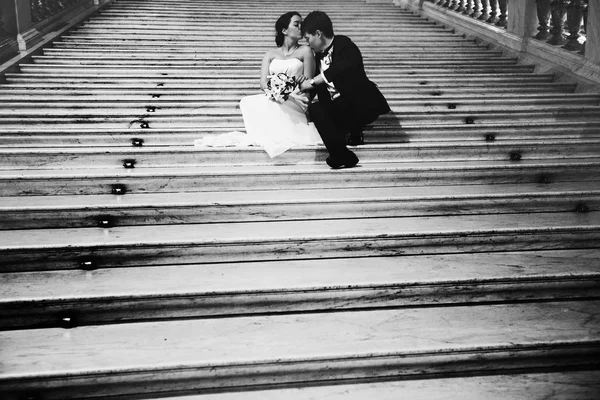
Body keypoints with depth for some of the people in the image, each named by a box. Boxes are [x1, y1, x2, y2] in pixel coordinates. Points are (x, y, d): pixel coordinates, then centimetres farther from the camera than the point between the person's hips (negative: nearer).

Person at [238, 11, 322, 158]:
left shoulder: (305, 51, 7)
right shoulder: (271, 54, 14)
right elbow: (263, 82, 0)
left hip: (296, 104, -4)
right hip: (274, 101, 4)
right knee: (248, 102, -24)